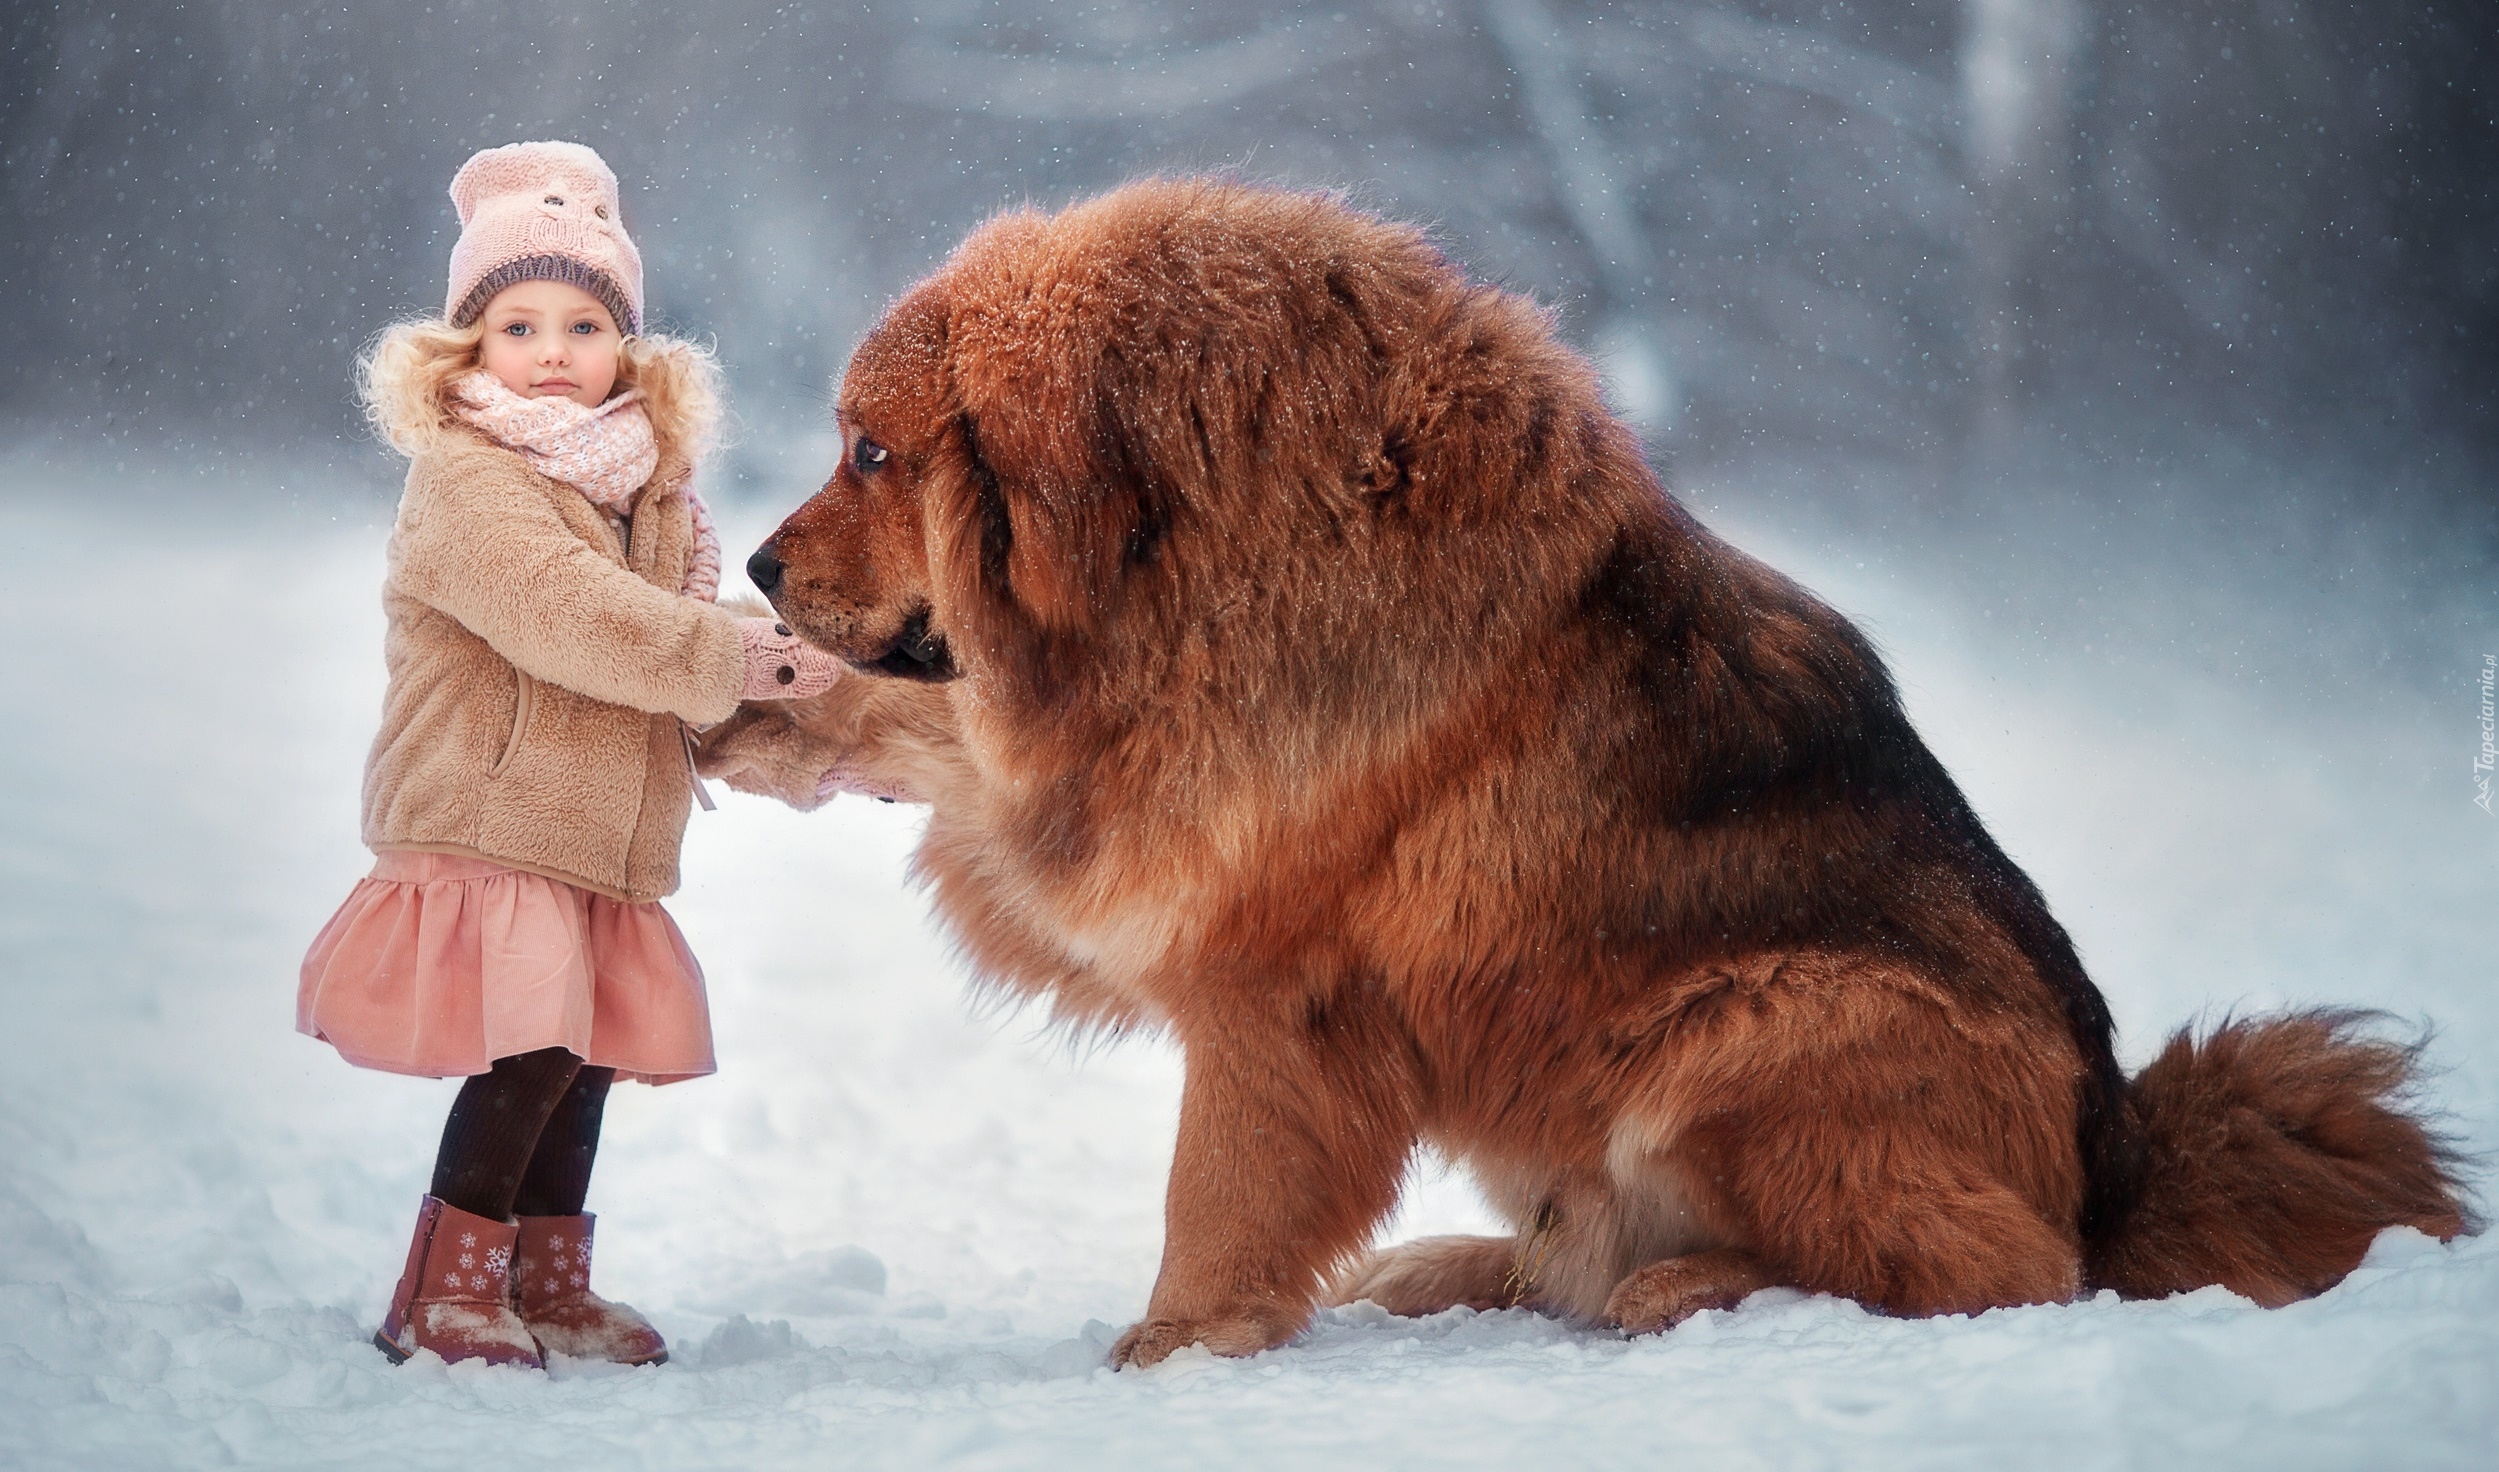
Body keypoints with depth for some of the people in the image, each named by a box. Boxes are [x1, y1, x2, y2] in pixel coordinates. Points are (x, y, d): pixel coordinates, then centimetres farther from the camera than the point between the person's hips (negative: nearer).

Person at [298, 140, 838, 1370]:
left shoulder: (647, 494, 14)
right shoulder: (467, 482, -12)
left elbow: (680, 670, 20)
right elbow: (572, 619, -25)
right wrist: (735, 663, -22)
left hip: (600, 849, 8)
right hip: (484, 829, -8)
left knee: (585, 1061, 11)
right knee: (528, 1058, -15)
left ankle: (548, 1285, 25)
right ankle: (443, 1292, -3)